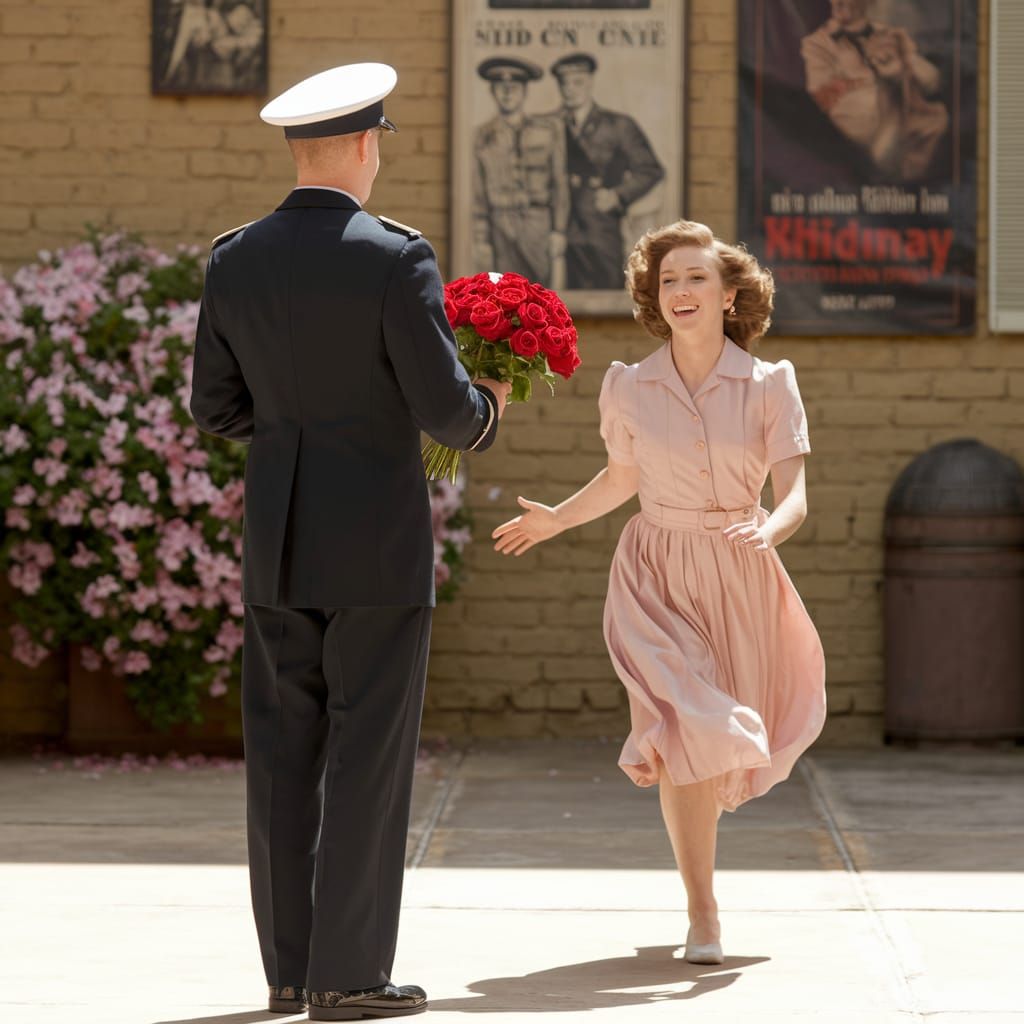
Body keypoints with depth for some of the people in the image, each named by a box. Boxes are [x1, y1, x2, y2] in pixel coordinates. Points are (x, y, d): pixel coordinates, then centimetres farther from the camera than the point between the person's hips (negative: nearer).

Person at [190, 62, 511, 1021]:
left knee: (283, 757, 9)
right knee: (367, 759, 0)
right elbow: (442, 408, -14)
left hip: (278, 544, 5)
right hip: (377, 544, -5)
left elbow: (216, 407, 9)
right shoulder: (396, 259, -13)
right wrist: (487, 407, 9)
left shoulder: (233, 261, 3)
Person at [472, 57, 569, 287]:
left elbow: (559, 183, 6)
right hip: (502, 230, 0)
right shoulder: (484, 136, 8)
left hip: (540, 226, 0)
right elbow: (479, 193, 7)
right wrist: (480, 241, 3)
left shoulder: (549, 130, 7)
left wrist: (559, 231, 0)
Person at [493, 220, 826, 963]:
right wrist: (557, 519, 11)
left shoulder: (770, 385, -7)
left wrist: (770, 530, -33)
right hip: (659, 575, -1)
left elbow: (795, 496, -14)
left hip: (741, 577, 1)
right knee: (687, 729, -18)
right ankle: (702, 914, -6)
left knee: (726, 746, 13)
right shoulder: (629, 388, -3)